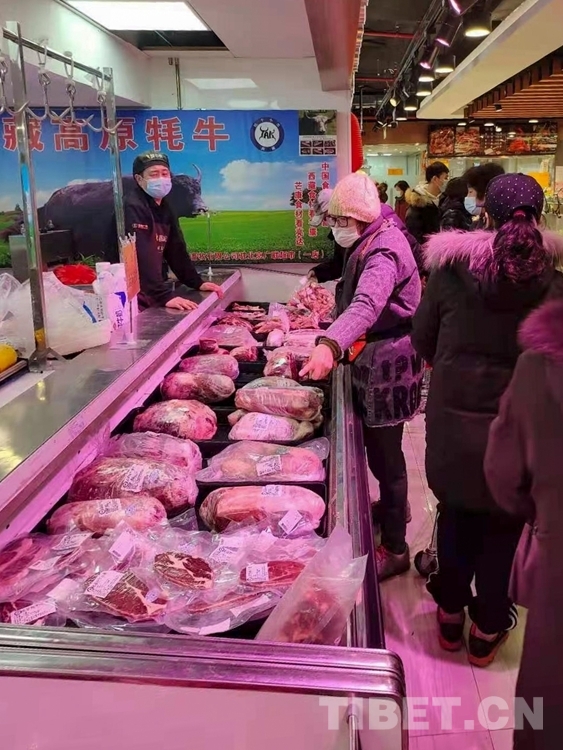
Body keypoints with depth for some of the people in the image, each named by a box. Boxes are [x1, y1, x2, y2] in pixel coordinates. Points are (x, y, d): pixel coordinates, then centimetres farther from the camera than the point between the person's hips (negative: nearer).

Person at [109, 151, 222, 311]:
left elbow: (176, 250, 16)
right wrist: (165, 296, -34)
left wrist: (197, 283, 8)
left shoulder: (165, 209, 10)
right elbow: (142, 258, -28)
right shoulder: (133, 208, -17)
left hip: (153, 296, 9)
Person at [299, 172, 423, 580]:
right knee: (381, 447, 24)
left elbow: (367, 304, -44)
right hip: (375, 357, 10)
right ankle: (395, 507, 46)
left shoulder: (385, 249, -24)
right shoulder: (373, 239, 11)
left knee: (385, 454, -2)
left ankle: (394, 548, 12)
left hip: (387, 362, -10)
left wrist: (330, 345, -58)